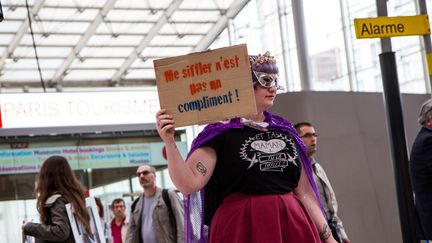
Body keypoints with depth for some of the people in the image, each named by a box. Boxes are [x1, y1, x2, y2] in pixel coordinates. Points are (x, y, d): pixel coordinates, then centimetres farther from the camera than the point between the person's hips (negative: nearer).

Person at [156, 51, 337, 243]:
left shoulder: (285, 131, 12)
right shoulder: (221, 132, -2)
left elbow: (304, 192, 14)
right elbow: (188, 184, -13)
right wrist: (169, 141, -24)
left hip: (292, 227, 5)